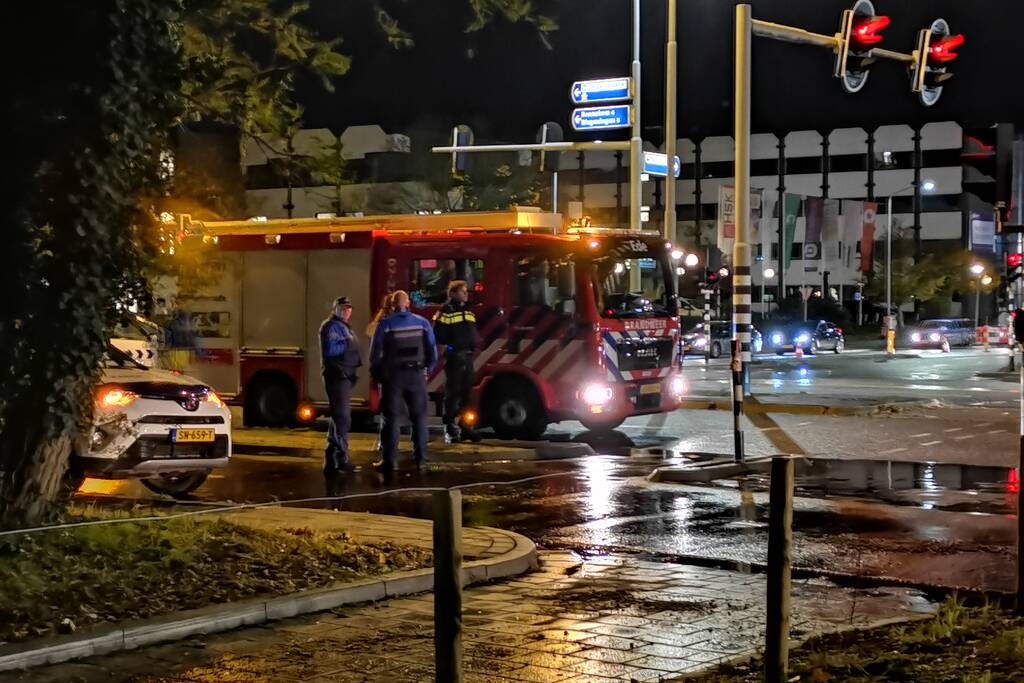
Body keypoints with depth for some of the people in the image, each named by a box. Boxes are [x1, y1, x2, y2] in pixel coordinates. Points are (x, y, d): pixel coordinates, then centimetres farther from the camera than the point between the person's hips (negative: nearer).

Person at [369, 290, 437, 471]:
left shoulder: (385, 324, -7)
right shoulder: (422, 323, 2)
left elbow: (375, 353, -7)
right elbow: (433, 351, 4)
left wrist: (376, 375, 6)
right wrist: (427, 370, 17)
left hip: (392, 375, -2)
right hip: (417, 375, 2)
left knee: (391, 418, 2)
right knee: (419, 416, 14)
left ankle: (390, 460, -3)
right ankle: (420, 456, 16)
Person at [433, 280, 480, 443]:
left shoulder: (469, 312, 17)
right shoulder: (445, 312, -7)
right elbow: (436, 335, -12)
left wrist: (475, 344, 10)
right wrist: (446, 347, -17)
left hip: (468, 357, 7)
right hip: (454, 356, -7)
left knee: (466, 393, 11)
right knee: (453, 393, -4)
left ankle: (462, 425, 21)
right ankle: (450, 429, 1)